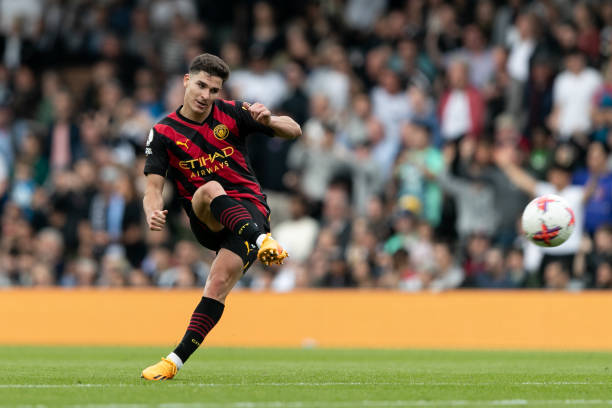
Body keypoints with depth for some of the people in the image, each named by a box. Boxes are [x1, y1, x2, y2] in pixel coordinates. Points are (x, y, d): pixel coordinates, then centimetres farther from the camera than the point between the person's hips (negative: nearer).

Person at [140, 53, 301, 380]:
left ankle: (177, 359, -23)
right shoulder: (163, 133, 4)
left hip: (249, 210, 0)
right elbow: (153, 187, -4)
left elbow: (294, 131, 6)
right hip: (205, 221, 0)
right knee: (210, 190, -35)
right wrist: (153, 212, -27)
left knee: (218, 283, -23)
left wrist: (268, 120, -17)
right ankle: (261, 241, -55)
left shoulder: (230, 113, 5)